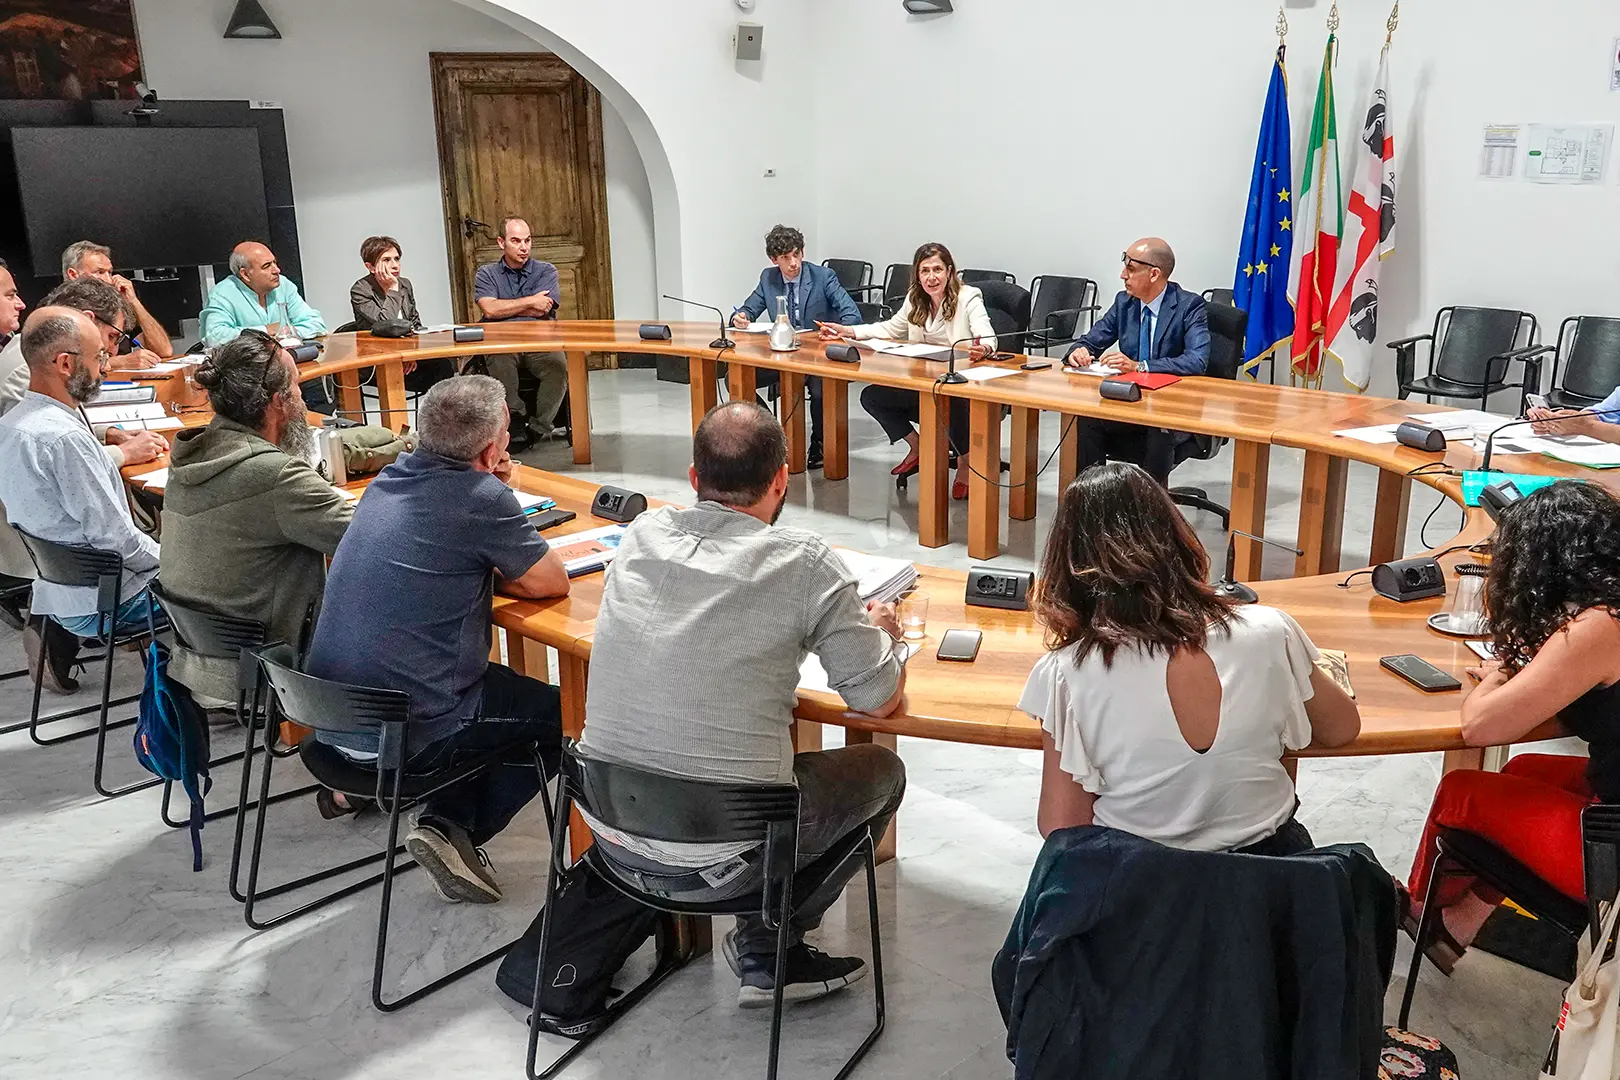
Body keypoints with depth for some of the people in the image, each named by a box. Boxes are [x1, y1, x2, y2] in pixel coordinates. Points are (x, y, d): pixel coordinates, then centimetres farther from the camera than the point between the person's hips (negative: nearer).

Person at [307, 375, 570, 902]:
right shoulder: (481, 498, -18)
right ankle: (454, 827, 5)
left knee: (495, 681, 29)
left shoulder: (390, 478, 5)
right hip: (402, 733, -8)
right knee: (559, 712, 13)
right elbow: (553, 581, -8)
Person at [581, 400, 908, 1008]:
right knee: (882, 771, 19)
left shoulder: (643, 533, -1)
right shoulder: (805, 565, -15)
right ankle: (768, 948, 18)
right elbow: (880, 700, -6)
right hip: (719, 856, -5)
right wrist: (881, 633, 15)